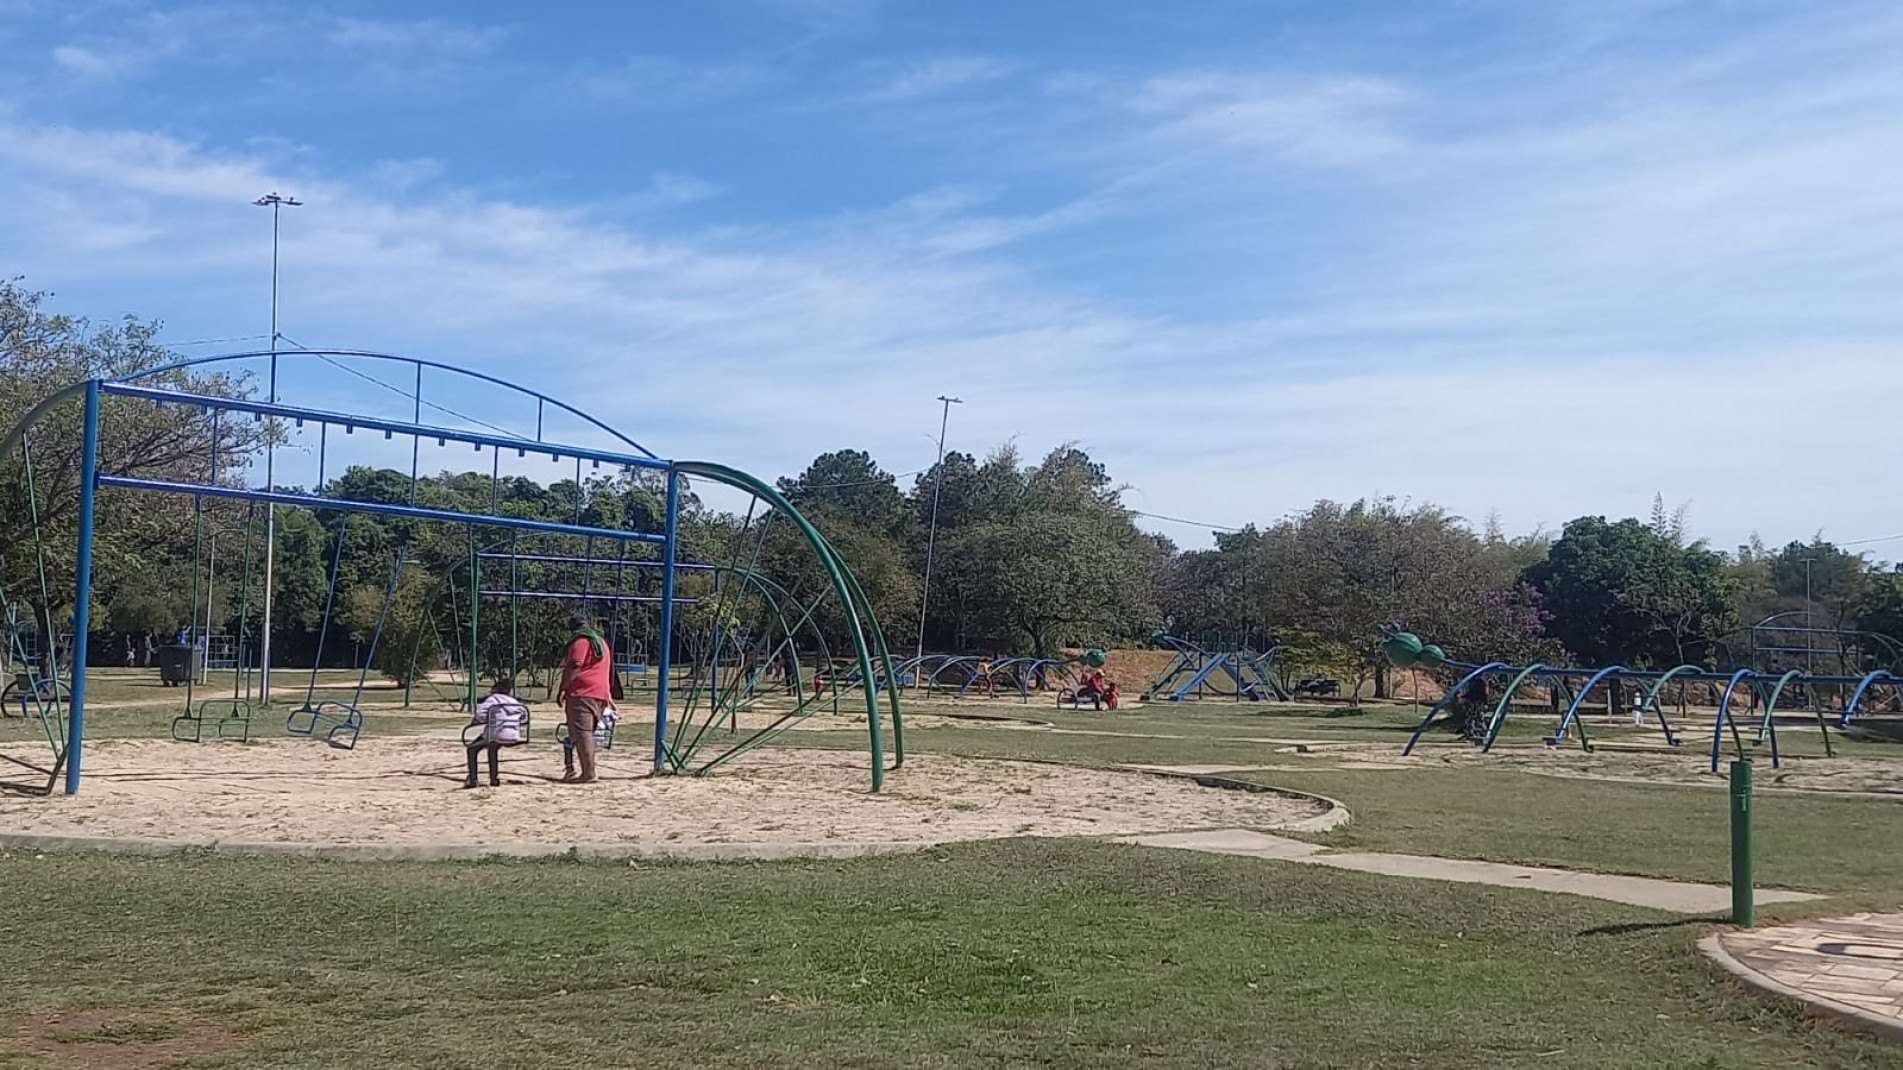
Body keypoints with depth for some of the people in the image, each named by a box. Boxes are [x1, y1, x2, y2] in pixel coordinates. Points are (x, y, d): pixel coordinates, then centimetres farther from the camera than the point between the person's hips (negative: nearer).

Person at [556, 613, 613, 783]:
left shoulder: (581, 641, -4)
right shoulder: (602, 642, 23)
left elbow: (574, 666, -17)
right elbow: (609, 670, 27)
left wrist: (562, 689, -15)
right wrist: (609, 695, 33)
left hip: (582, 694, -9)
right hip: (601, 694, 9)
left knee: (582, 733, -11)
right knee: (588, 733, 13)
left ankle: (588, 773, -16)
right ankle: (586, 771, 14)